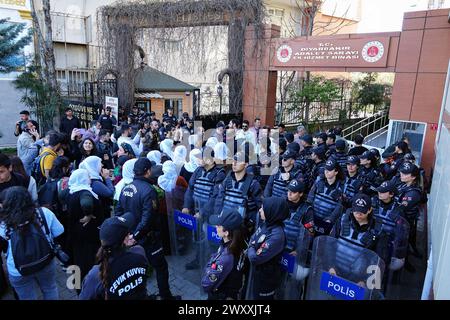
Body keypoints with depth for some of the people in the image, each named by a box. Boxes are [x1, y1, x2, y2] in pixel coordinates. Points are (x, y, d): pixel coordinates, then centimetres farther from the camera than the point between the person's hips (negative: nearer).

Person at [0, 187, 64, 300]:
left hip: (18, 271, -1)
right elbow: (59, 234, -10)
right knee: (50, 289, 28)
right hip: (46, 263, 1)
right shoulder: (45, 213, -20)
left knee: (27, 297, 25)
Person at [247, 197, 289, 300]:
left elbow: (255, 259, -30)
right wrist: (252, 248, -15)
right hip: (258, 271, 7)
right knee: (256, 296, 28)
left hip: (267, 277, -7)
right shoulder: (266, 224, -8)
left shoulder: (276, 236, -34)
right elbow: (252, 240, 6)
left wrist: (250, 249, -11)